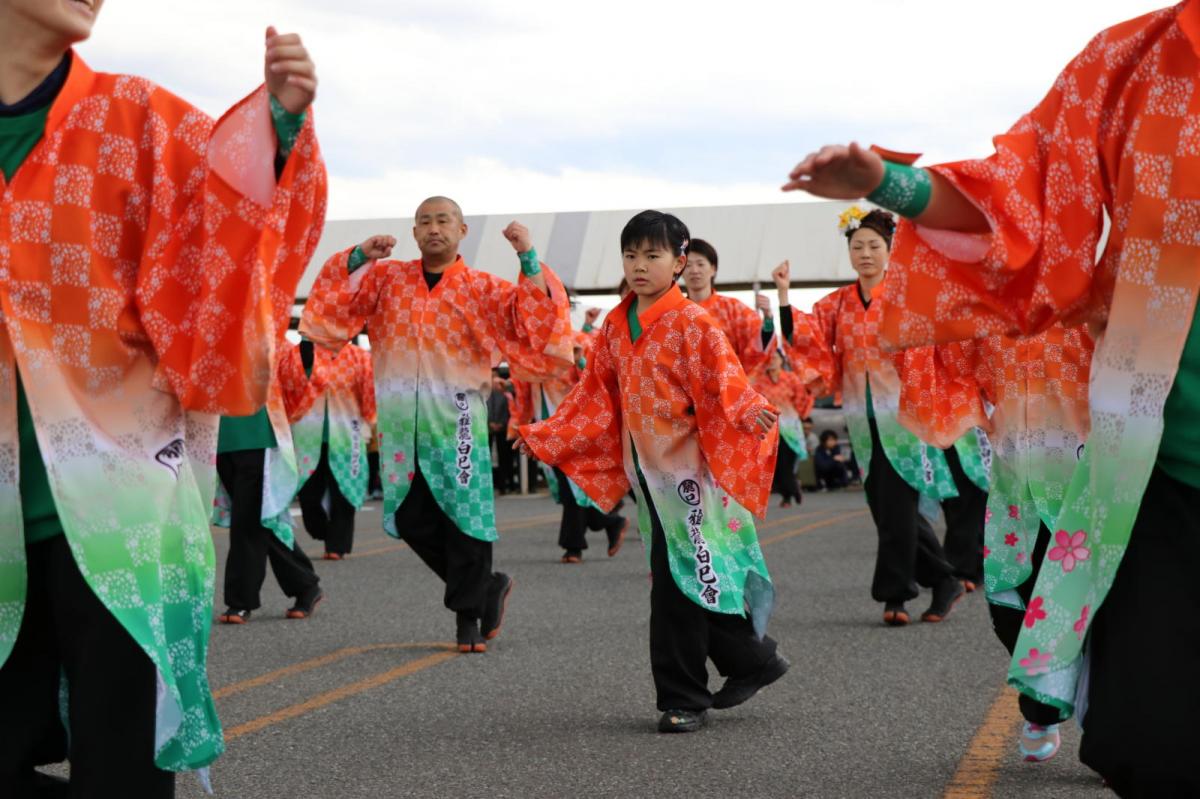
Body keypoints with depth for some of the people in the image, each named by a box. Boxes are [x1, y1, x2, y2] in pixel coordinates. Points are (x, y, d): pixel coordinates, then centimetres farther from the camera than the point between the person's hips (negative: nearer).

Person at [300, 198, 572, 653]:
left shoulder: (482, 289, 2)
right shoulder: (387, 279, 9)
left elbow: (532, 320, -7)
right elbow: (335, 301, 4)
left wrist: (529, 260, -16)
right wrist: (358, 258, -11)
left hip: (457, 420, -3)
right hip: (400, 421, 3)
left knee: (463, 515, -1)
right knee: (411, 519, 6)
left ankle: (468, 614, 14)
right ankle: (486, 585, 25)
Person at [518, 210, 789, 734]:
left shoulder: (692, 323, -9)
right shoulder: (615, 327, 10)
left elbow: (724, 380, -19)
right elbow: (594, 398, 16)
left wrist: (750, 411, -39)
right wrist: (543, 437, 12)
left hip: (684, 465, -6)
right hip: (643, 469, 6)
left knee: (678, 583, -5)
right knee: (697, 580, 12)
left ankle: (683, 700, 4)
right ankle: (750, 661, 28)